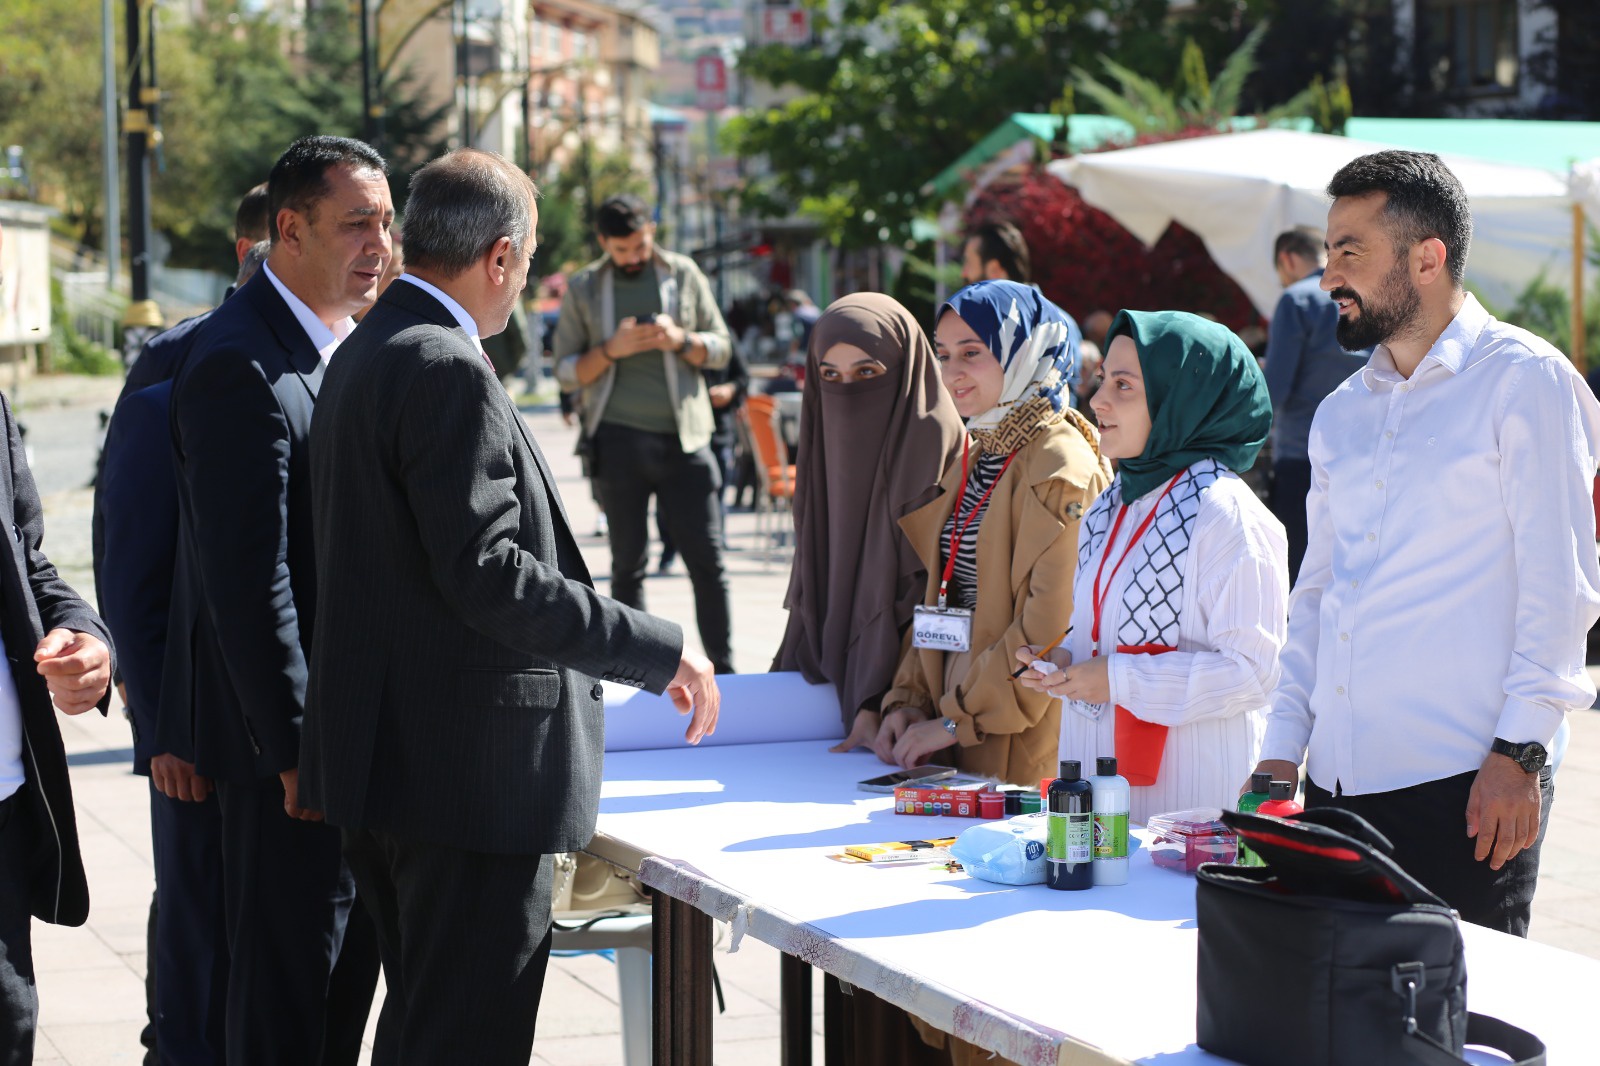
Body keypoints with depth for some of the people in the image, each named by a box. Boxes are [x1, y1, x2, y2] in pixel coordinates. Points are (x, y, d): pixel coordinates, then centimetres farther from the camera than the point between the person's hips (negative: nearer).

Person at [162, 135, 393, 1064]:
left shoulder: (354, 348, 11)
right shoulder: (240, 367, -18)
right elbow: (247, 576, -21)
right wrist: (296, 747, -21)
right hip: (288, 720, -9)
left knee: (347, 961, 16)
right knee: (289, 987, -1)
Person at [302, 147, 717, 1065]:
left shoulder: (363, 357, 14)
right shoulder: (449, 372, -17)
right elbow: (487, 573, -23)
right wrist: (659, 652, -16)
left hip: (389, 755, 11)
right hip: (471, 770, -11)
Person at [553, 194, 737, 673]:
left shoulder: (684, 274, 8)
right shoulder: (583, 288, 6)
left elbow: (721, 348, 10)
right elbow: (566, 372, 5)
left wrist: (681, 340, -11)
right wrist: (612, 349, -12)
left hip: (684, 438, 0)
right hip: (620, 440, 0)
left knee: (707, 560, -2)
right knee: (628, 564, 4)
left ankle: (724, 670, 3)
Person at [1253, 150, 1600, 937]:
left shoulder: (1522, 379, -3)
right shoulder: (1341, 414, 18)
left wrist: (1518, 751, -14)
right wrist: (1282, 746, 13)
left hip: (1464, 786, -6)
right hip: (1337, 783, 7)